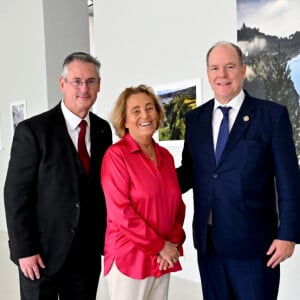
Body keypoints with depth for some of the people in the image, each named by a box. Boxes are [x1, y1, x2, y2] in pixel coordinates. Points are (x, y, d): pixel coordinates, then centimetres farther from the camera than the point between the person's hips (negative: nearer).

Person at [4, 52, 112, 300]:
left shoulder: (103, 129, 4)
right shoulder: (33, 130, -11)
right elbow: (16, 194, -11)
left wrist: (105, 237, 7)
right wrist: (24, 250, -12)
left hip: (88, 252, 4)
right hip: (43, 252, -4)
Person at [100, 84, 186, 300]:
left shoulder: (166, 156, 8)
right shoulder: (116, 154, -10)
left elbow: (177, 204, 11)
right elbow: (120, 212, -15)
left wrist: (174, 243, -4)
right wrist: (159, 246, -12)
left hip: (163, 258, 6)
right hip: (129, 257, -5)